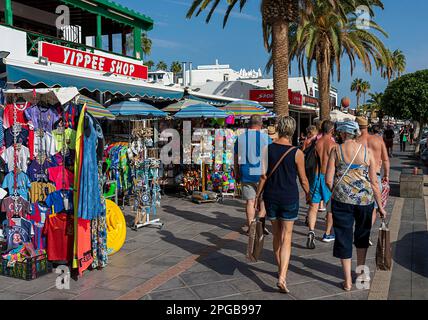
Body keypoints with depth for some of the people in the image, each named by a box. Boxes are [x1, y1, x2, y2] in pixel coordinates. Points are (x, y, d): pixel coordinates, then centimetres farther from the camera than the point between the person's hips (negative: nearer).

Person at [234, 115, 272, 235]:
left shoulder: (240, 138, 3)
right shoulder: (266, 138, -4)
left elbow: (236, 159, 7)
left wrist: (237, 174, 16)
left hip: (246, 174, 2)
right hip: (262, 174, -2)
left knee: (250, 201, 8)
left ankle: (251, 226, 11)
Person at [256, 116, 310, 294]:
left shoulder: (268, 149, -5)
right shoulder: (297, 153, -9)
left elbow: (263, 175, -5)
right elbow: (303, 179, -2)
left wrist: (258, 195, 5)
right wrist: (308, 194, 16)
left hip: (271, 197, 2)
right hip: (290, 198, -2)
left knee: (277, 235, 18)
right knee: (286, 238, 2)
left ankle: (281, 270, 32)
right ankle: (282, 277, -11)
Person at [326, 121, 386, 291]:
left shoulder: (336, 150, -3)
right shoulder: (367, 151, 0)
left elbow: (328, 180, -5)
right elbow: (374, 182, 1)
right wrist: (380, 206, 9)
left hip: (342, 199, -2)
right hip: (365, 199, 2)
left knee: (344, 238, 7)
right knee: (362, 234, 23)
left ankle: (348, 281, 10)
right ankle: (361, 271, 36)